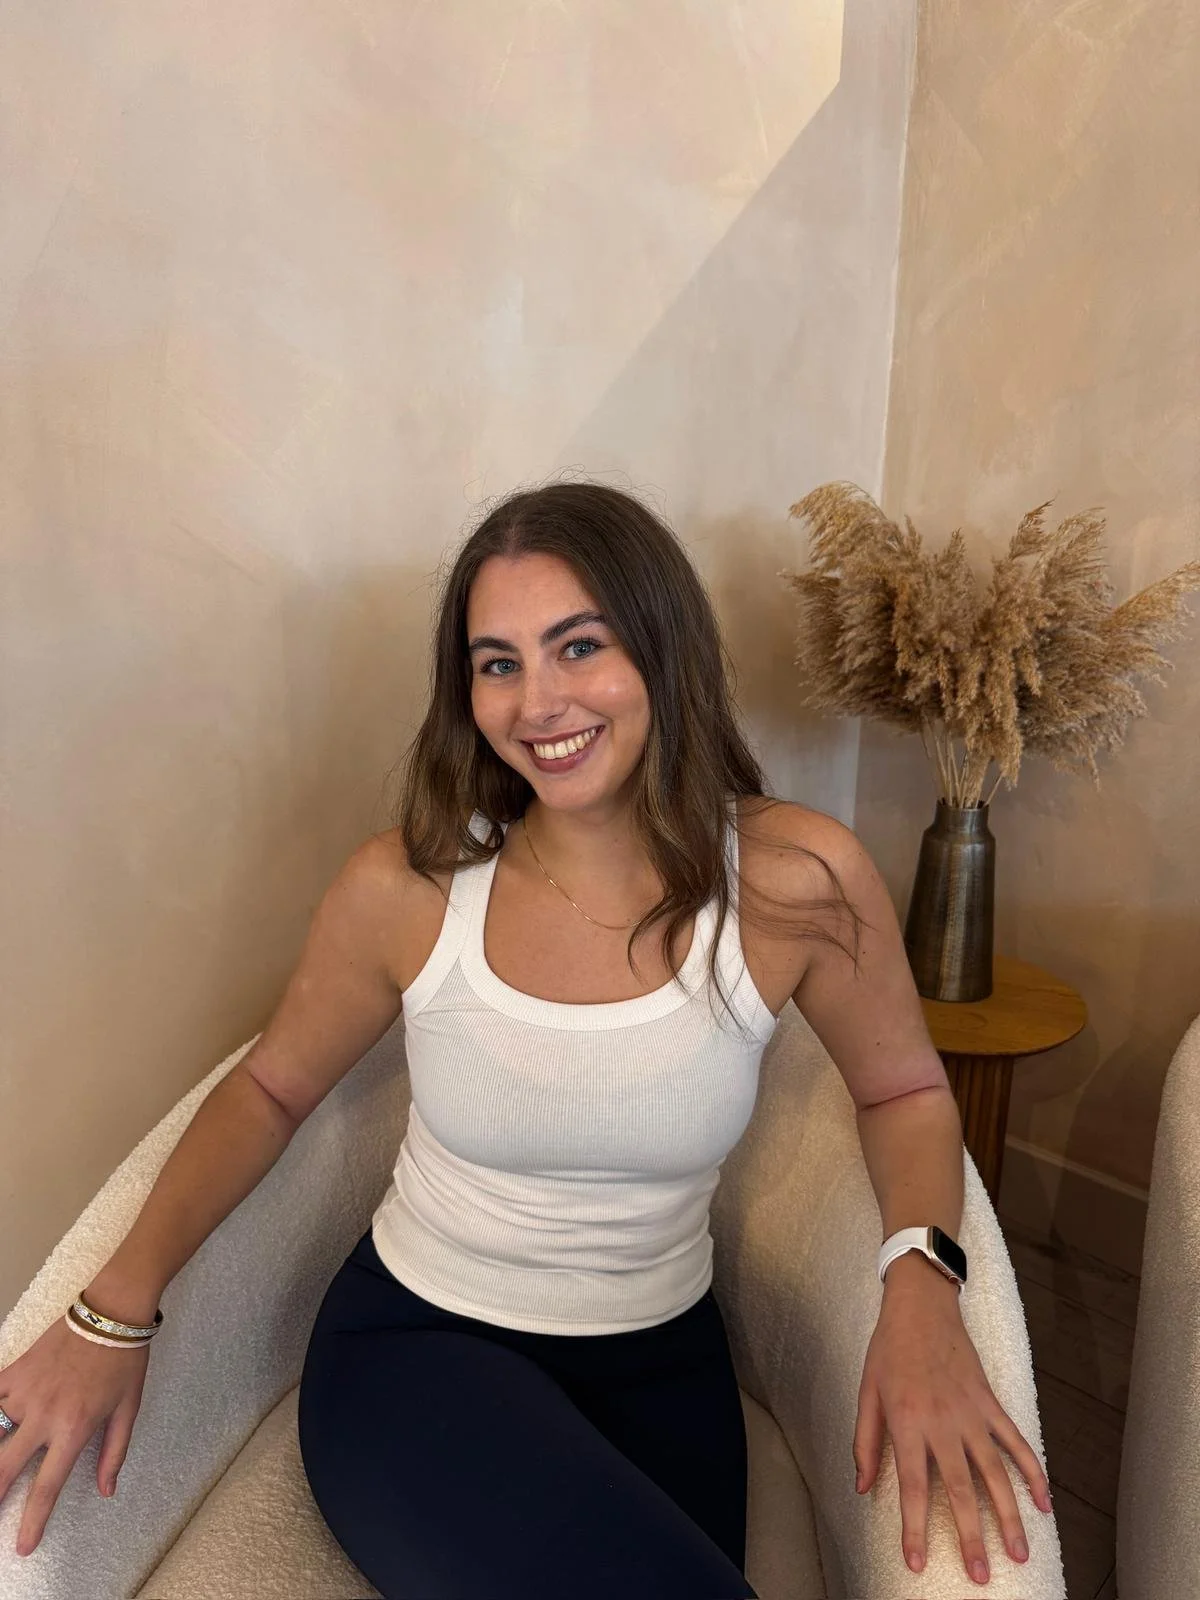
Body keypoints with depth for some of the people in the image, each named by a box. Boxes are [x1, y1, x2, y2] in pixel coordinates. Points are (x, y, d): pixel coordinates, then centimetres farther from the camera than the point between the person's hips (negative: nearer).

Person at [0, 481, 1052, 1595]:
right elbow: (271, 1087, 0)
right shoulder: (406, 889, -15)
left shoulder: (793, 881, -16)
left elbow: (904, 1091, -1)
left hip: (658, 1366, 2)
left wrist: (920, 1277, -20)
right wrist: (114, 1312, -8)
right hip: (415, 1347, -1)